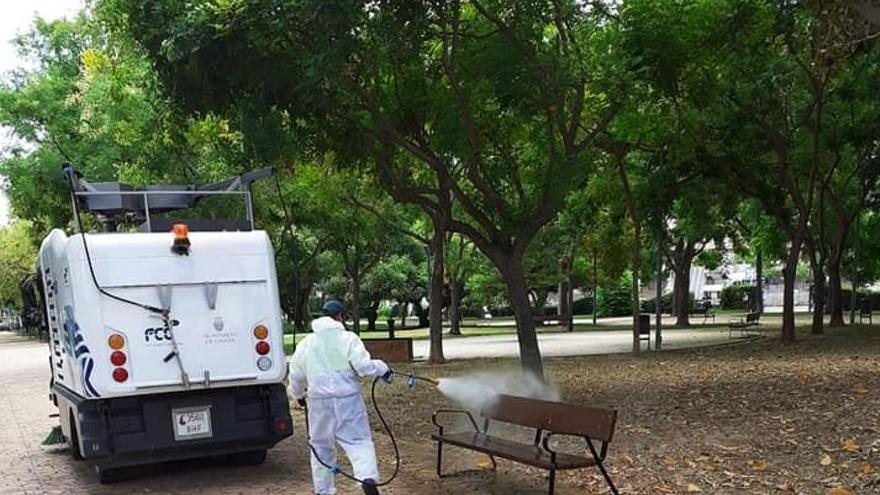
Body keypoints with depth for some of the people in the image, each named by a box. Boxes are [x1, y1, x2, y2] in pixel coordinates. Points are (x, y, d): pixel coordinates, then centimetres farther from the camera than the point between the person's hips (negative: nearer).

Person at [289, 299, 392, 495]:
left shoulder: (306, 343, 7)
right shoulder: (348, 339, -6)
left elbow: (296, 375, 14)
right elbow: (364, 366, -15)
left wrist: (298, 394, 31)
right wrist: (383, 369, 2)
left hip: (319, 402, 3)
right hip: (348, 400, -3)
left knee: (322, 447, 16)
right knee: (359, 441, 1)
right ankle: (368, 478, -19)